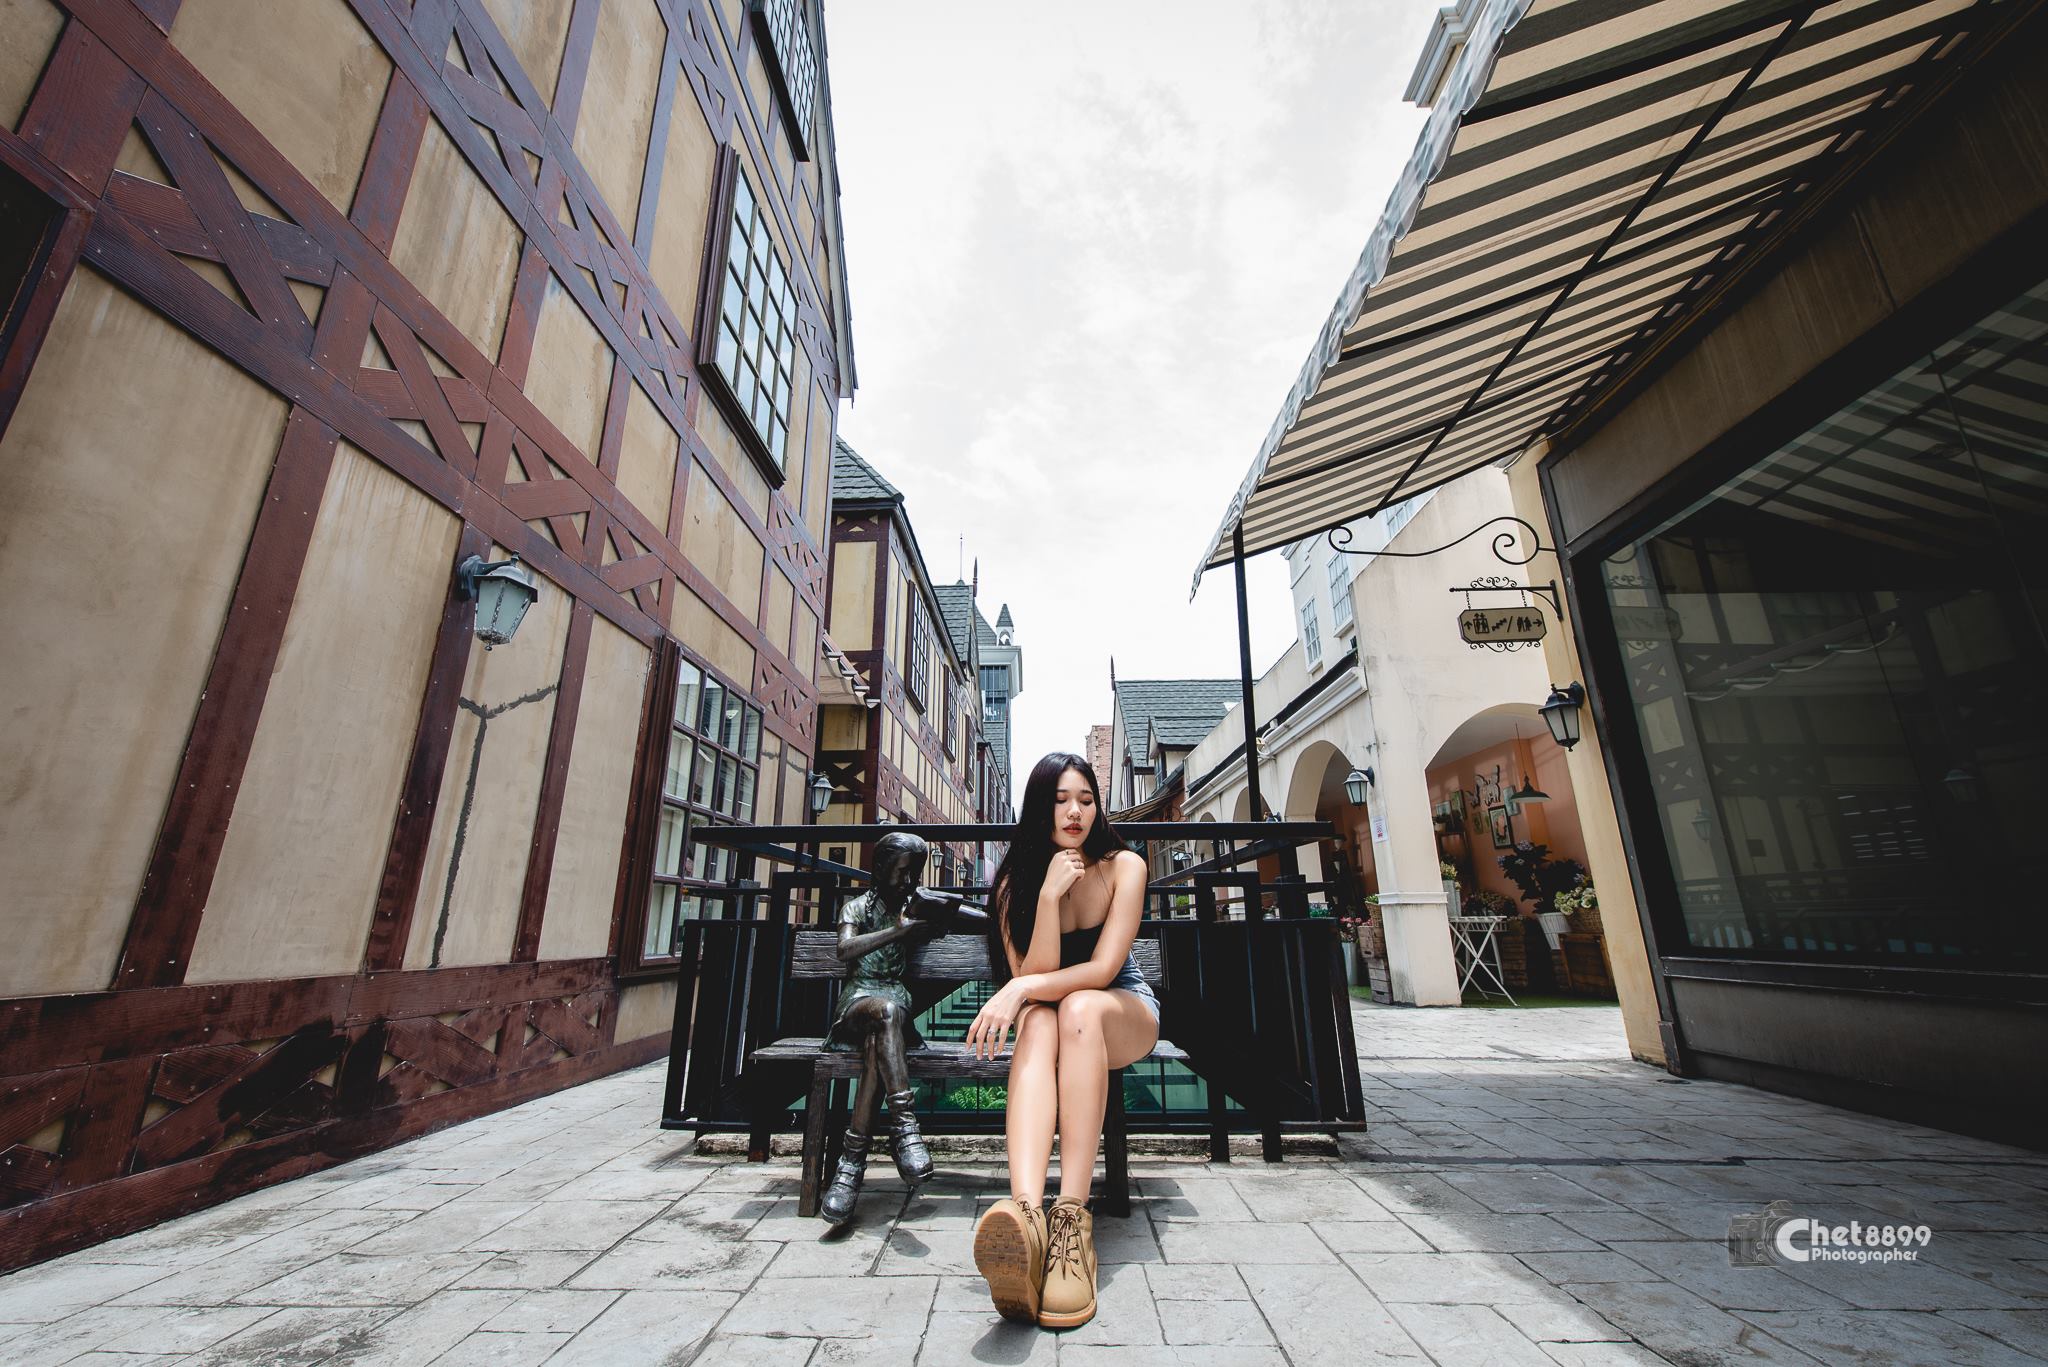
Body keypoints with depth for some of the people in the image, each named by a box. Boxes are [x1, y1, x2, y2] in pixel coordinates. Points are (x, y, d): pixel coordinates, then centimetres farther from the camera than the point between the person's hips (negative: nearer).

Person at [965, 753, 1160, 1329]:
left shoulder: (1124, 866, -12)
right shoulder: (1015, 882, -8)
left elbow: (1103, 969, -20)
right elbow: (1033, 978, -17)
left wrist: (1024, 988, -32)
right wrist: (1049, 896, -28)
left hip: (1126, 1011, -1)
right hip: (1056, 1019, 1)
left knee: (1079, 1007, -35)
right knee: (1037, 1020, -34)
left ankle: (1072, 1218, -41)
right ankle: (1026, 1212, -53)